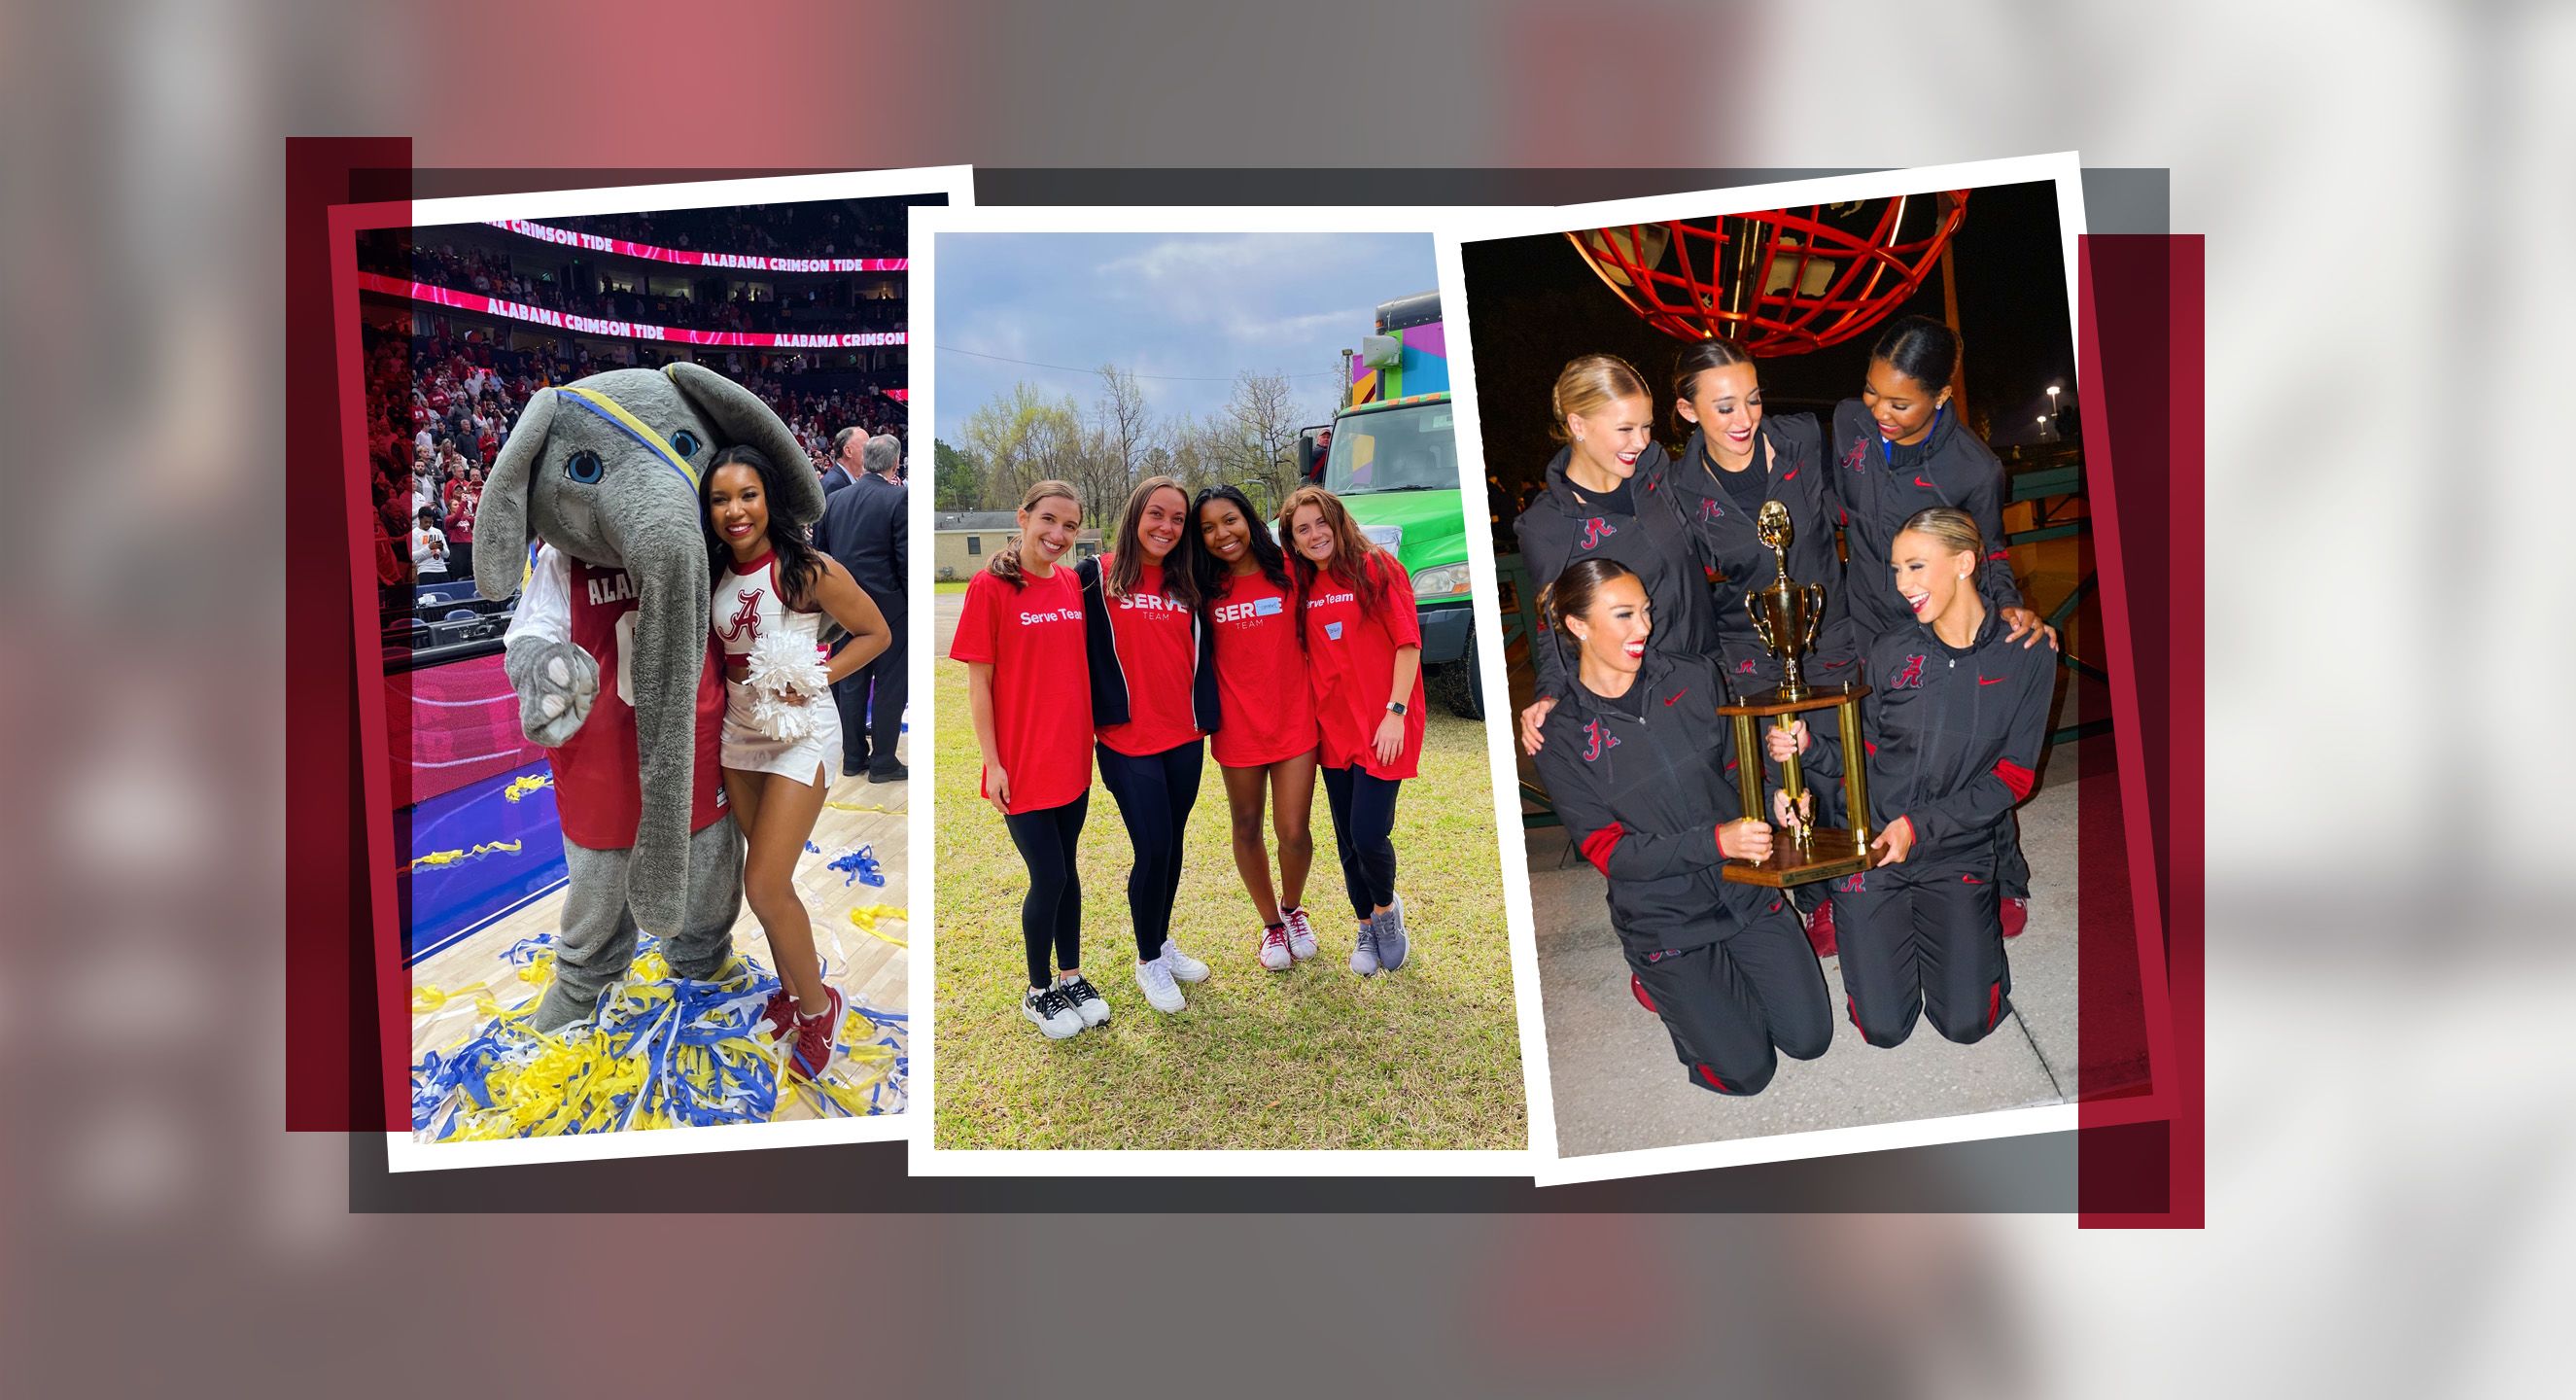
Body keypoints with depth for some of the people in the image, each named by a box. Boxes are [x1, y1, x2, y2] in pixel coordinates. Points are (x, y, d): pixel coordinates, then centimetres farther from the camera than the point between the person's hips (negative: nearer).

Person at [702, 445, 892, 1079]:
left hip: (800, 730, -6)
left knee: (764, 887, -10)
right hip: (739, 729, 6)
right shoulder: (716, 574, 1)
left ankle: (817, 1005, 10)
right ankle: (793, 987, 34)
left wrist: (814, 677, -18)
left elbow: (875, 633, -8)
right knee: (772, 881, 14)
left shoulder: (810, 570, -18)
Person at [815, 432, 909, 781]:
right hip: (888, 606, -5)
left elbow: (820, 553, 9)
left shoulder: (833, 500, 4)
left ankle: (853, 757, 20)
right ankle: (883, 762, 6)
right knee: (889, 684, 3)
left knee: (851, 683, 13)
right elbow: (906, 559, -14)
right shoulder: (898, 499, -13)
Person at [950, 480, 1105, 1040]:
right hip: (1022, 764, -5)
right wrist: (992, 763, -11)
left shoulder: (1072, 584, 4)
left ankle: (1071, 977, 30)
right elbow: (978, 682, -9)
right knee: (1049, 877, -1)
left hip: (1072, 757, 5)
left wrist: (1091, 737, 9)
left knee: (1066, 869, 15)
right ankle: (1038, 991, 19)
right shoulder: (990, 587, -11)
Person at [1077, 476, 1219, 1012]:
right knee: (1152, 849, -6)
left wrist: (1205, 716, 9)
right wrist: (1103, 710, -10)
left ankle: (1163, 941, 31)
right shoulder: (1097, 577, -5)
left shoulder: (1187, 585, 9)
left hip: (1184, 735, 5)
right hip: (1129, 739, -5)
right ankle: (1149, 959, 13)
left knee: (1172, 844, 13)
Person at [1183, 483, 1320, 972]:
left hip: (1294, 719, -1)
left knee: (1295, 831, -1)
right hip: (1238, 726, 1)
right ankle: (1271, 923, 31)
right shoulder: (1207, 588, 0)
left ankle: (1292, 907, 29)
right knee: (1247, 828, 11)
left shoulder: (1288, 569, -4)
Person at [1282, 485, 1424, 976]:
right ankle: (1367, 929, 28)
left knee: (1369, 833, -10)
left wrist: (1395, 712, -15)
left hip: (1381, 727, -5)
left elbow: (1408, 642, -11)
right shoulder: (1304, 587, 8)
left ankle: (1386, 907, 19)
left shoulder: (1377, 568, -7)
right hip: (1332, 727, 6)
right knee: (1347, 839, 11)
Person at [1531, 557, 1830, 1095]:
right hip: (1663, 919, -3)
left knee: (1810, 1037, 3)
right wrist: (1715, 841, -28)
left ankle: (1718, 973, 28)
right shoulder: (1561, 736, -13)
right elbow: (1608, 851, -16)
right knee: (1747, 1071, -2)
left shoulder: (1694, 677, -4)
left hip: (1746, 889, 4)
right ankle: (1659, 982, 24)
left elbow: (1735, 765, 8)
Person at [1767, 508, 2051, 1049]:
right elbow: (1866, 758, 4)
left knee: (1966, 1023, -11)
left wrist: (1919, 827, -17)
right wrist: (1808, 749, -18)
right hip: (1870, 841, 1)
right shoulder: (1890, 650, 0)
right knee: (1884, 1028, -7)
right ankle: (1898, 923, 24)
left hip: (1959, 852, -1)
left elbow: (2012, 777, -6)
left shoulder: (2024, 655, -5)